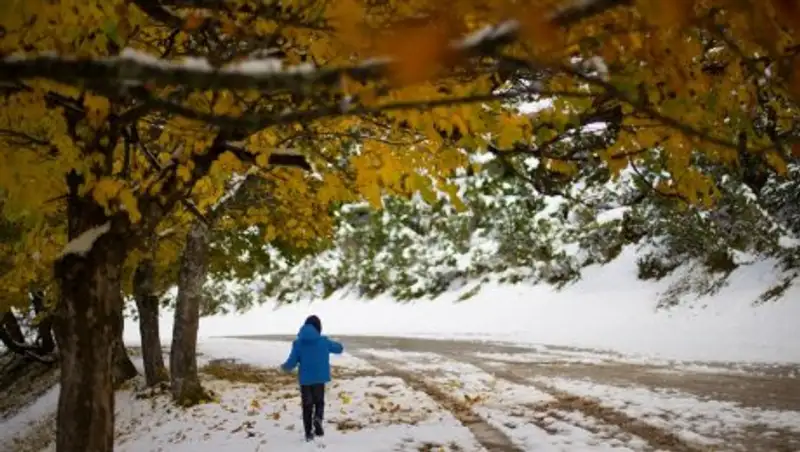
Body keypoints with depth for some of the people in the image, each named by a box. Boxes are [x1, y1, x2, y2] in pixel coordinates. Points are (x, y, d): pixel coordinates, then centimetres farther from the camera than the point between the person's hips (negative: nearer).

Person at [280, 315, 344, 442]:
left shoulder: (298, 343, -7)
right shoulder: (323, 341, -6)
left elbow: (291, 362, -6)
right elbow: (339, 348, 9)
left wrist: (284, 367, 17)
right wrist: (338, 345, 34)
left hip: (305, 379, 0)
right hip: (319, 378, 0)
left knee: (307, 405, 13)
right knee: (319, 402, 18)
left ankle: (309, 433, 13)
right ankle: (318, 418, -13)